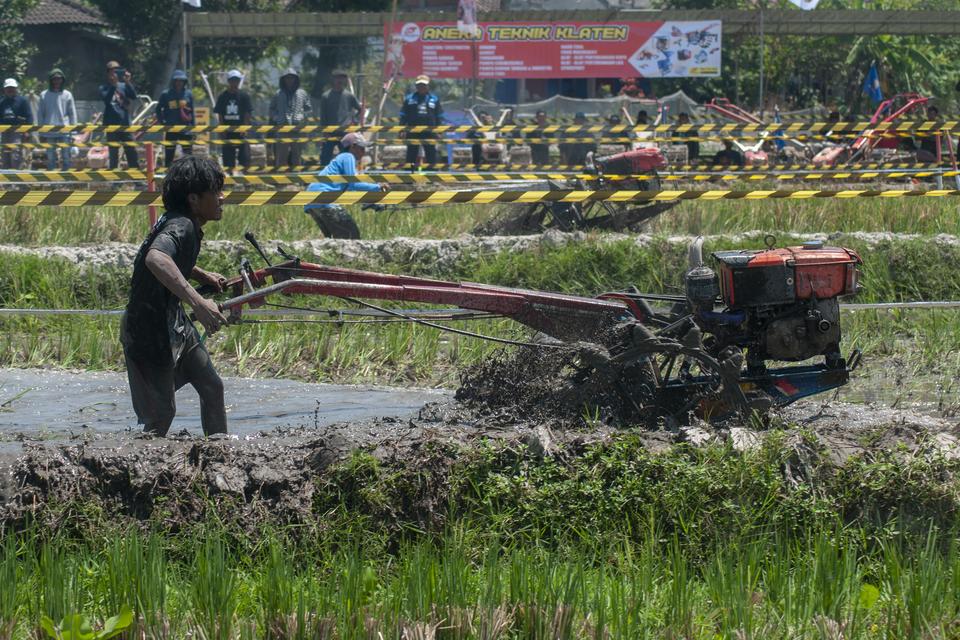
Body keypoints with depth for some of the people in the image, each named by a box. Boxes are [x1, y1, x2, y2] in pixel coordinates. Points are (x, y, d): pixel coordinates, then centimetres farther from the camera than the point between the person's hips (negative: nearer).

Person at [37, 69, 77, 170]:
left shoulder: (67, 95, 6)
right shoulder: (44, 95, 6)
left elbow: (72, 114, 7)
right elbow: (40, 115, 8)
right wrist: (41, 133, 4)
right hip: (49, 132, 1)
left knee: (66, 158, -2)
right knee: (50, 158, 5)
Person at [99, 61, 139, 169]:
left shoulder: (123, 86, 10)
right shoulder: (104, 88, 3)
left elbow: (133, 96, -5)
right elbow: (106, 99, -16)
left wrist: (128, 82, -17)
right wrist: (114, 85, -26)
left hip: (125, 124, 2)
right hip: (111, 125, -2)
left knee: (131, 152, 0)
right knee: (113, 153, 1)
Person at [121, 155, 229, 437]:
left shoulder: (184, 224, 4)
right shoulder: (181, 228, -26)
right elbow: (155, 258, -48)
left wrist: (202, 275, 17)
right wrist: (197, 302, -55)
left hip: (174, 322, 10)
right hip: (150, 331, -10)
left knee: (212, 387, 14)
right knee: (162, 413, -6)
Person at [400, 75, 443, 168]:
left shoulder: (434, 99, 7)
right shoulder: (409, 98, 6)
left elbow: (439, 116, 11)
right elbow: (403, 115, 7)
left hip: (429, 132, 0)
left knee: (431, 154, 2)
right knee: (411, 154, 2)